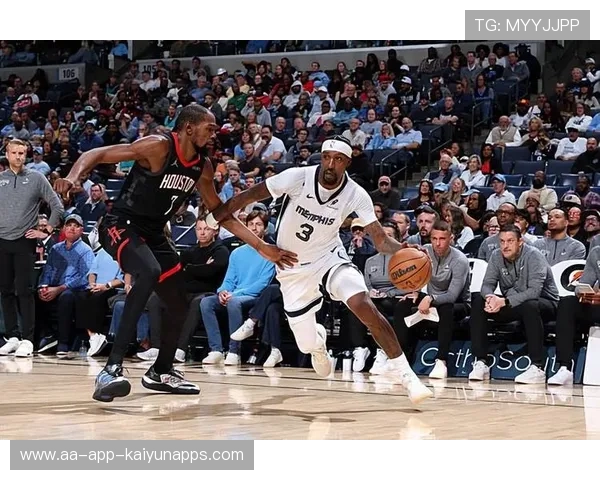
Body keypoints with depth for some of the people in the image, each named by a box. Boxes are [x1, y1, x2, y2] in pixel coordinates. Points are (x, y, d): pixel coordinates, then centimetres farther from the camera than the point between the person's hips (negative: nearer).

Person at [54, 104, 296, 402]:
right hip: (121, 225, -9)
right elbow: (97, 154, -20)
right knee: (149, 273, -36)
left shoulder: (203, 167, 4)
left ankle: (160, 372, 37)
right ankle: (112, 369, -38)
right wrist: (72, 178, -40)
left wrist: (262, 247, 10)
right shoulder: (159, 146, -19)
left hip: (153, 233, 9)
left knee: (180, 306, 13)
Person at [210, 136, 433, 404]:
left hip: (329, 257, 0)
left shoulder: (356, 195, -17)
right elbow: (247, 197, -12)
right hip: (293, 268, 0)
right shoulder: (298, 177, -21)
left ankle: (403, 372, -20)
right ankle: (319, 340, 45)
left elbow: (380, 240, -17)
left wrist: (402, 250, -38)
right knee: (309, 346, 4)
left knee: (364, 306, -29)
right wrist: (210, 220, -13)